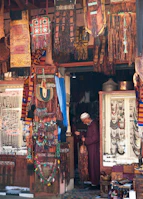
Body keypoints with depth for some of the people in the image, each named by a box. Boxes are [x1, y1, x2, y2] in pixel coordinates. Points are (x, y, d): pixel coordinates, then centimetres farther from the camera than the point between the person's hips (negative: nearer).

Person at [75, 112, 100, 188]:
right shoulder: (90, 125, 12)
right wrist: (80, 134, 17)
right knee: (91, 164, 13)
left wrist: (85, 139, -15)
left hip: (94, 148, -10)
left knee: (94, 164, -3)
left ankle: (96, 182, 5)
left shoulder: (93, 124, -17)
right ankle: (92, 180, 22)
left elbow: (95, 137, -23)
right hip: (91, 148, 10)